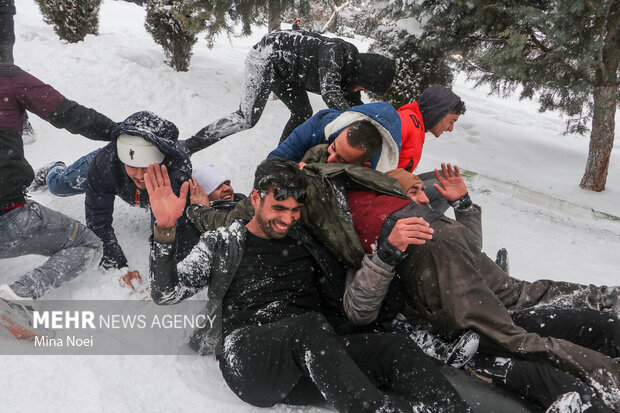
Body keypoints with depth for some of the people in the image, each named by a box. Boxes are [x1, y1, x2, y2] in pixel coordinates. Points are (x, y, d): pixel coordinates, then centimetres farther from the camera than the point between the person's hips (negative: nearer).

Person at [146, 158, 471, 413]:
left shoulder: (307, 242, 21)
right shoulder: (222, 244, 13)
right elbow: (167, 294, 3)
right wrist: (165, 230, -12)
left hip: (310, 360, 4)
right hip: (246, 358, -3)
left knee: (395, 348, -22)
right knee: (311, 325, -36)